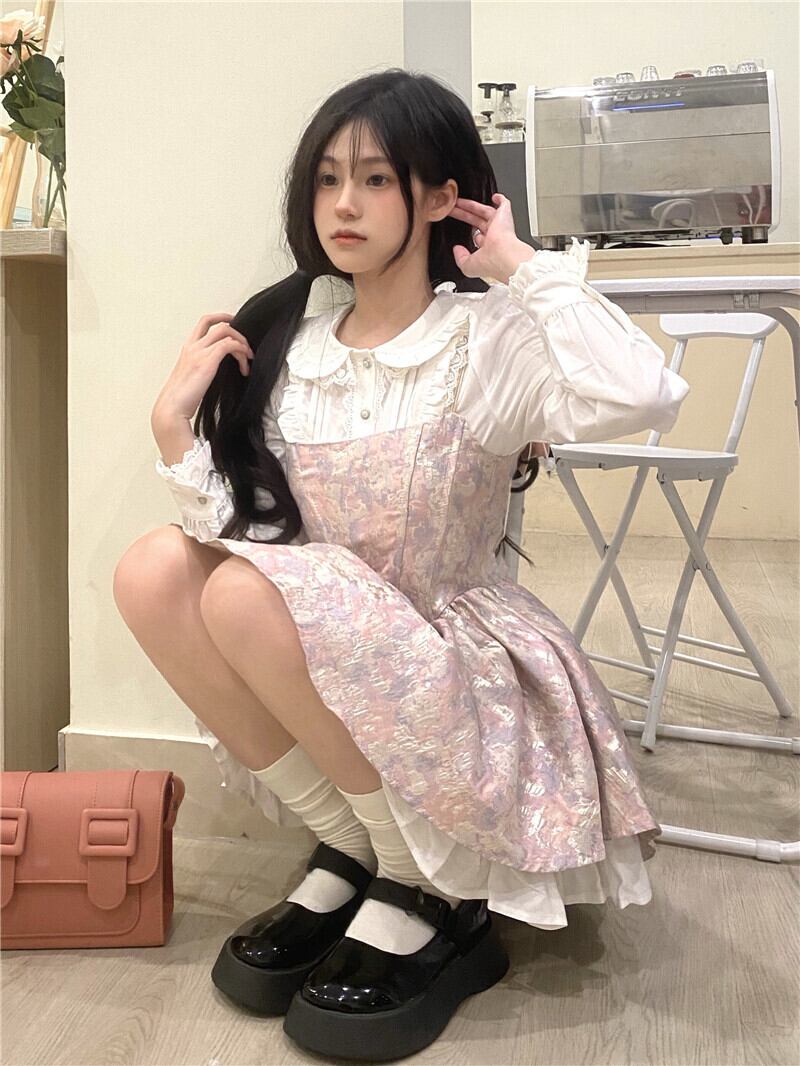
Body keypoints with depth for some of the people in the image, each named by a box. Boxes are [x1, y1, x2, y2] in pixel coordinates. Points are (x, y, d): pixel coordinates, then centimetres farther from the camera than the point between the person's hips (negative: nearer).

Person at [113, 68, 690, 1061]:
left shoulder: (487, 339, -11)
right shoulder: (283, 350, 3)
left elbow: (639, 396, -32)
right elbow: (232, 529, 2)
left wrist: (527, 266, -19)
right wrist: (175, 427, -10)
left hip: (462, 665, -5)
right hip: (329, 664, 6)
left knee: (248, 594, -27)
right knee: (154, 567, -13)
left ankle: (430, 896, -8)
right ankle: (348, 850, -2)